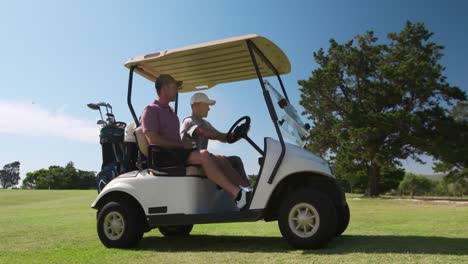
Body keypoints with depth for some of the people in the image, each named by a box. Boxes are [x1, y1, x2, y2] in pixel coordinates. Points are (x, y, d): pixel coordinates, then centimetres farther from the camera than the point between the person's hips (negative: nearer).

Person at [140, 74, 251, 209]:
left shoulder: (170, 111, 27)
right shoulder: (151, 110, -1)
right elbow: (153, 140, -14)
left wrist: (185, 144, 5)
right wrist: (182, 144, -13)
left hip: (179, 152, 8)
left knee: (218, 160, -12)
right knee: (203, 155, -32)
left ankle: (242, 191, -22)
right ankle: (237, 194, -40)